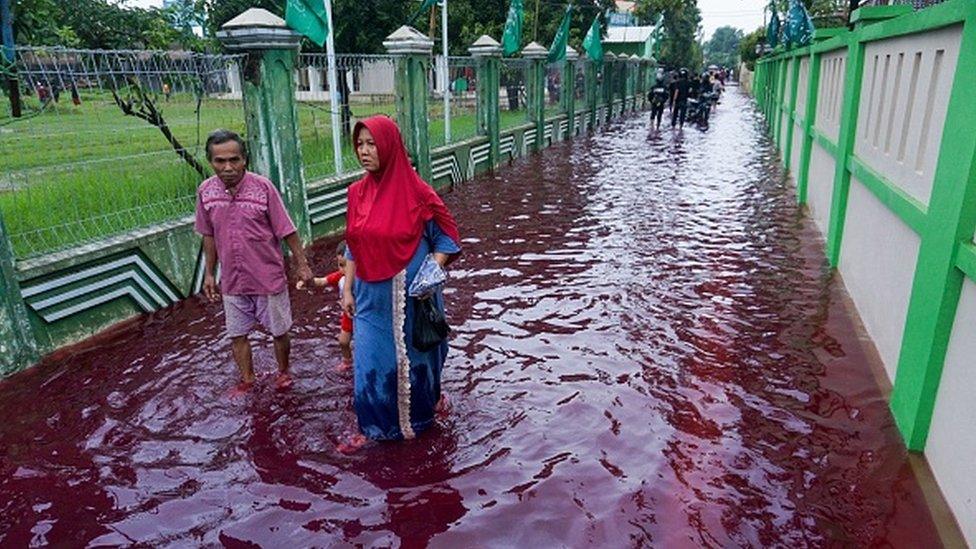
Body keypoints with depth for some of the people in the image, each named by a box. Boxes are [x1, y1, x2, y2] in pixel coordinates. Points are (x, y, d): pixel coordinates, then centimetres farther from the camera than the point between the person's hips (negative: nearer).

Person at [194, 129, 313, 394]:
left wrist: (301, 264, -7)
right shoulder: (205, 191, -5)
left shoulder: (263, 187, -17)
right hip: (232, 281, 3)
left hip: (269, 277, -3)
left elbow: (287, 231, -11)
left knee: (279, 330, 13)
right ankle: (247, 380, 36)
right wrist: (209, 273, 11)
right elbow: (209, 236, 7)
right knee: (237, 334, 15)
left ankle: (283, 372, 38)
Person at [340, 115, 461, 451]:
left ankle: (418, 417, 41)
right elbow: (353, 247, 9)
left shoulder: (418, 193, -14)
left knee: (412, 357, 15)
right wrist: (348, 289, 7)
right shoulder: (357, 193, 1)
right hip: (371, 296, 4)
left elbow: (446, 237, -5)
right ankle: (373, 426, 26)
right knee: (370, 362, 8)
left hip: (410, 295, -3)